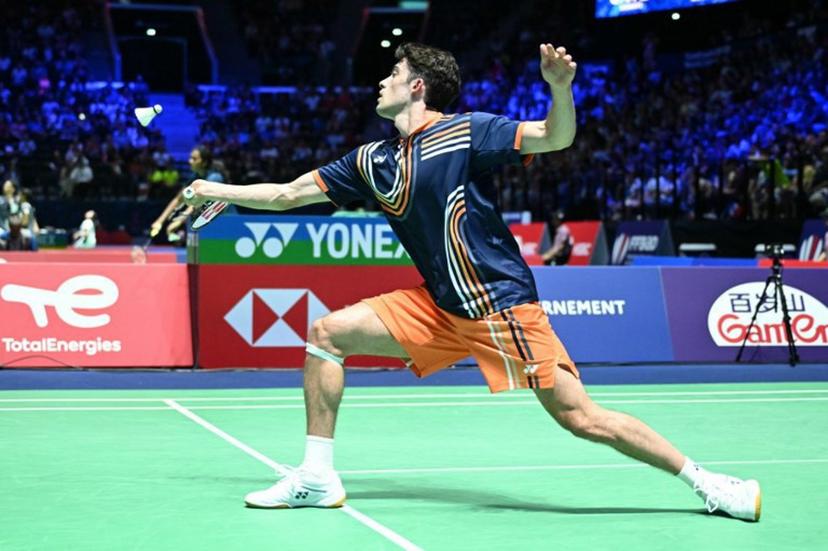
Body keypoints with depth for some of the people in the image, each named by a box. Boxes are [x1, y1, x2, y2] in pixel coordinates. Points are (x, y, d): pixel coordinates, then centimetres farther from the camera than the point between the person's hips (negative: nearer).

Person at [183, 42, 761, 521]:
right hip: (440, 307, 7)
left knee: (582, 419, -11)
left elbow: (557, 138, -16)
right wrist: (217, 192, 19)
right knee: (328, 333, 1)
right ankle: (318, 478, 7)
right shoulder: (373, 160, 9)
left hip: (502, 303, -7)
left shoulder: (465, 131, -9)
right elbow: (290, 192, 17)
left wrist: (561, 86, -35)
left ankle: (704, 481, 4)